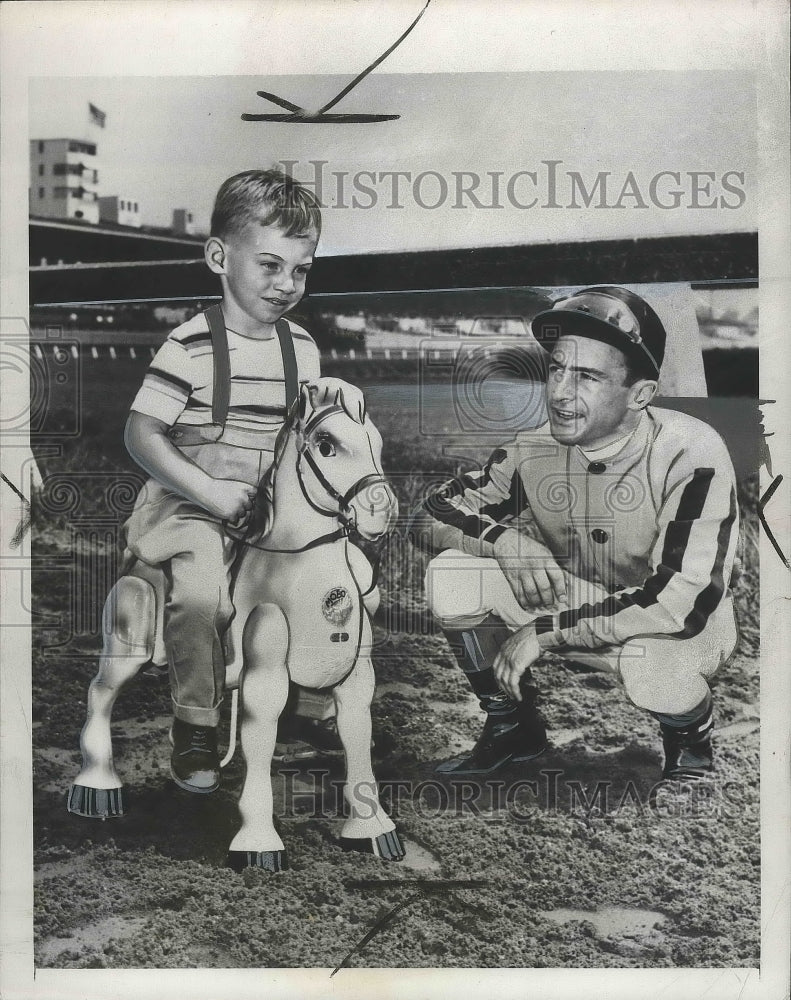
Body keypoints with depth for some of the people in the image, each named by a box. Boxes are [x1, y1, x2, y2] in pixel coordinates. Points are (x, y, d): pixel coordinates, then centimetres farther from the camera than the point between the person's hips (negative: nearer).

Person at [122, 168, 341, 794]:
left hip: (278, 506, 6)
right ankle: (196, 725, -4)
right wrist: (209, 490, -20)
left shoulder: (302, 347, 6)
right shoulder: (191, 346, -12)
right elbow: (141, 434, -13)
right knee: (200, 594, -30)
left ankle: (311, 707, 17)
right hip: (196, 506, -5)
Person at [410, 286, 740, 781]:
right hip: (575, 600, 4)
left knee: (648, 656, -39)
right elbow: (428, 517, -6)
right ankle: (513, 730, 7)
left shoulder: (690, 453, -28)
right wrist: (503, 538, -28)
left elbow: (685, 604, -35)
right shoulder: (535, 448, -13)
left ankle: (693, 745, -1)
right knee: (452, 574, -16)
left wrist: (547, 630, -30)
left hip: (692, 625, -4)